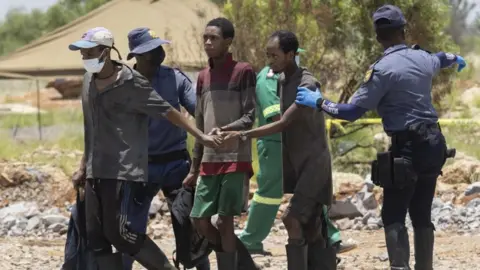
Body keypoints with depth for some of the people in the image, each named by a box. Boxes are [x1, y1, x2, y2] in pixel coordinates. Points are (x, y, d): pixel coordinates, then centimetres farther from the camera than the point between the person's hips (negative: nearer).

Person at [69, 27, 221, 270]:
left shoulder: (131, 83, -10)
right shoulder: (89, 81, 11)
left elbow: (167, 112, -7)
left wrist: (200, 136, -9)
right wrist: (84, 166, 21)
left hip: (124, 169, -7)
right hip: (96, 172, 7)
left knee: (119, 233, -13)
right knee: (96, 238, 3)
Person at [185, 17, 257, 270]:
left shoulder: (243, 72, -4)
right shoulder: (203, 76, 14)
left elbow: (249, 117, -9)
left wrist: (224, 130, -28)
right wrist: (194, 168, 17)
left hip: (235, 160, -6)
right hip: (209, 161, 6)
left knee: (224, 221, -8)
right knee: (200, 221, 4)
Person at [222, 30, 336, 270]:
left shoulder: (307, 86, -19)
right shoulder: (280, 81, 7)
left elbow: (283, 124, -25)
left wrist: (242, 135, -29)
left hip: (314, 163, -8)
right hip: (296, 164, 8)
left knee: (292, 219, -19)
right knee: (312, 228, 8)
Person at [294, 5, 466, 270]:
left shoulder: (383, 69, -14)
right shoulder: (423, 59, 8)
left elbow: (352, 111, -14)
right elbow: (439, 58, 36)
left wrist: (319, 102, 1)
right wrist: (455, 58, 60)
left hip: (407, 148, -7)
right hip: (433, 143, 7)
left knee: (393, 216, -5)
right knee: (422, 215, 15)